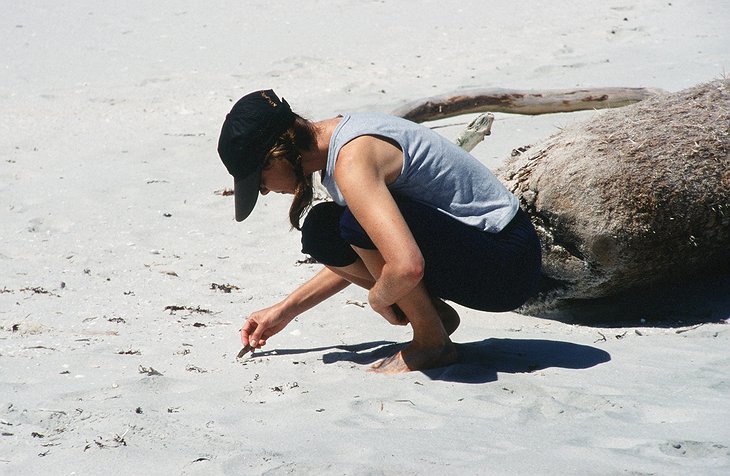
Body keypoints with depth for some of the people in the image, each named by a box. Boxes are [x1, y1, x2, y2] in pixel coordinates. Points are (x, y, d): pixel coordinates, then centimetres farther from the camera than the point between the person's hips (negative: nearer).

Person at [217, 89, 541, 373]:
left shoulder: (353, 162, -26)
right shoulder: (332, 140, 6)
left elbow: (407, 267, -37)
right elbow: (355, 255, 20)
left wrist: (377, 298, -15)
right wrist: (285, 310, 20)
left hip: (509, 266, -9)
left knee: (360, 224, -28)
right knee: (320, 231, 1)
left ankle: (433, 342, -9)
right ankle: (436, 315, 8)